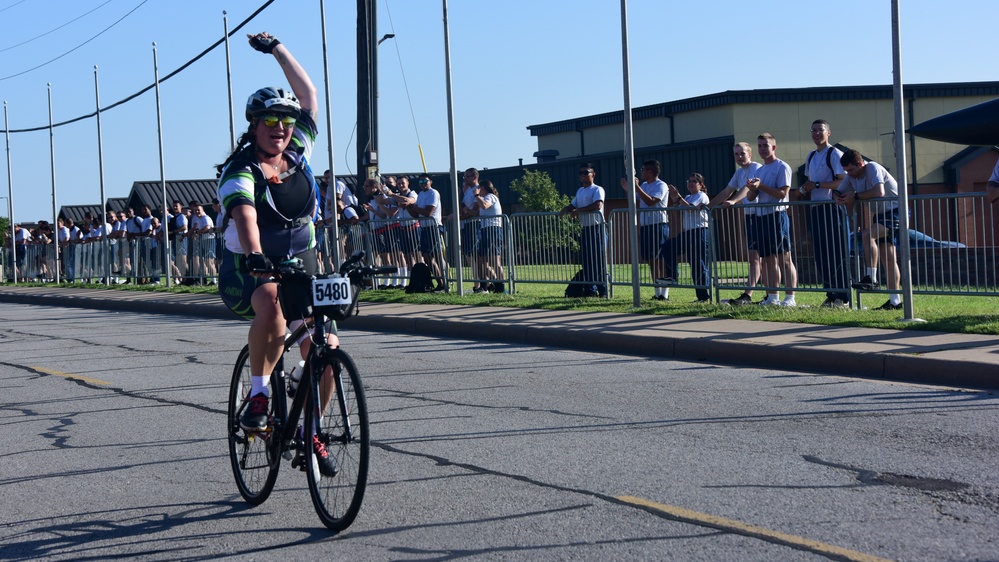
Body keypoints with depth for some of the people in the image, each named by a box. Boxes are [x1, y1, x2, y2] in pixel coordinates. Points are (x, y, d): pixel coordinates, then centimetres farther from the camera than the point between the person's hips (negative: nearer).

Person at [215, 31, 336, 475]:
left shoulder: (298, 153, 3)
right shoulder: (241, 170, -13)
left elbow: (309, 93, 11)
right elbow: (244, 212, -32)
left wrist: (277, 49, 14)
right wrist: (255, 256, -50)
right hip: (248, 272, -5)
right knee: (271, 301, -39)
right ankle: (258, 393, -21)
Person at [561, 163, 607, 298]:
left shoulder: (597, 190, -8)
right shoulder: (580, 191, 18)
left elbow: (598, 205, -24)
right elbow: (573, 205, 25)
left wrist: (578, 210, -21)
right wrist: (564, 210, 1)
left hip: (596, 228, -8)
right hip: (585, 229, 8)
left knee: (599, 261, -10)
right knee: (585, 260, 8)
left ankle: (603, 291, -8)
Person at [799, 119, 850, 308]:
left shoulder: (835, 154, -6)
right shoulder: (811, 157, 18)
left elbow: (842, 181, -14)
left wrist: (817, 185, -17)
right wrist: (804, 189, 6)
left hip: (832, 207, -8)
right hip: (815, 208, 8)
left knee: (837, 253, -8)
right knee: (820, 253, 7)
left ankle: (843, 297, -6)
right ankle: (830, 295, 13)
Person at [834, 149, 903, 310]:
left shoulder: (872, 168, -20)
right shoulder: (851, 176, 3)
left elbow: (879, 192, -34)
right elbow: (838, 192, 9)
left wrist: (855, 196, -25)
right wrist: (840, 199, -16)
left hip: (895, 211, -9)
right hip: (881, 214, 9)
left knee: (867, 234, -29)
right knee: (888, 256, 7)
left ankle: (872, 278, -26)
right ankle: (895, 300, 8)